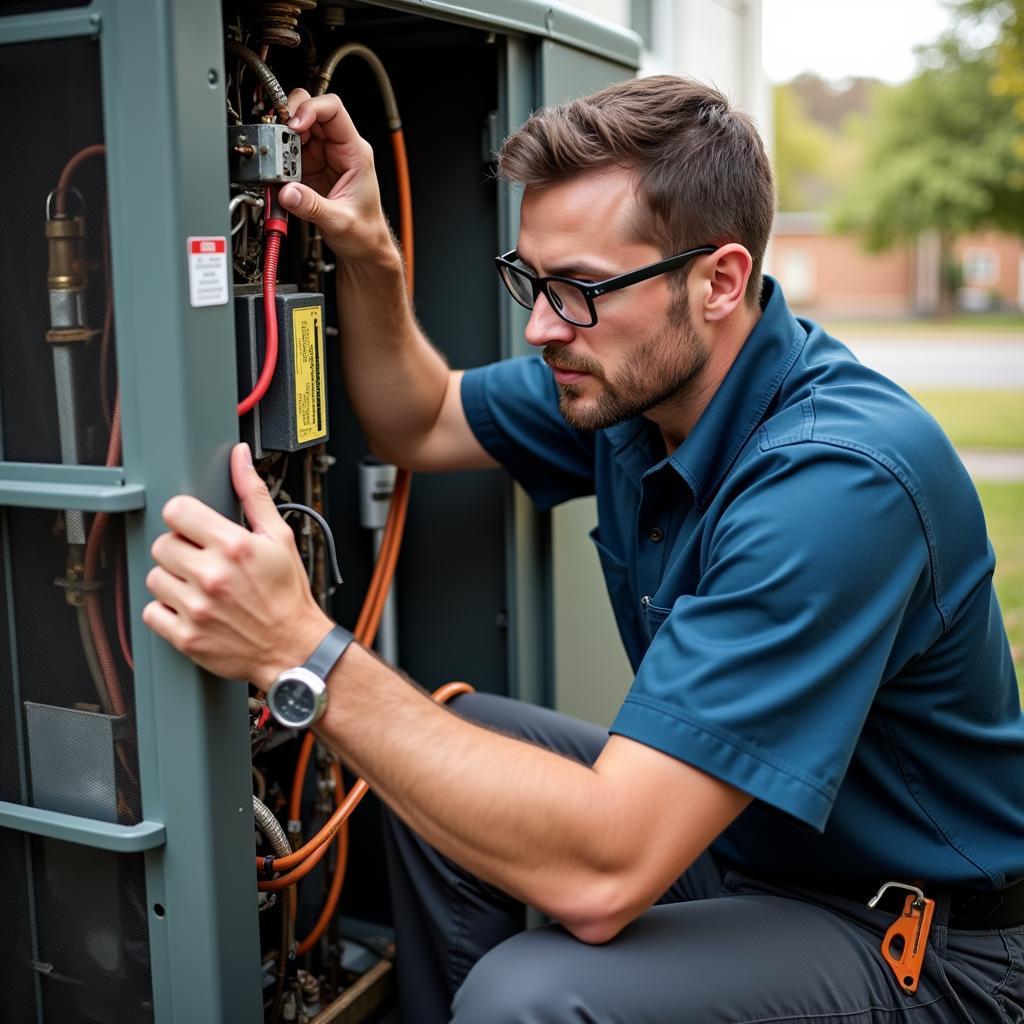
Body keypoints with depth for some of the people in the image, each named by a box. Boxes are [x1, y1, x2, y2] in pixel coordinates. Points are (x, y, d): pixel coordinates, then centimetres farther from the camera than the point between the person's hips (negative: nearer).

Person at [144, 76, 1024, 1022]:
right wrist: (367, 256, -6)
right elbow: (419, 424, 12)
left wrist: (301, 652, -36)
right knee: (433, 753, 3)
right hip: (722, 821, 8)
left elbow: (599, 872, -37)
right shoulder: (636, 373, -6)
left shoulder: (841, 479, -33)